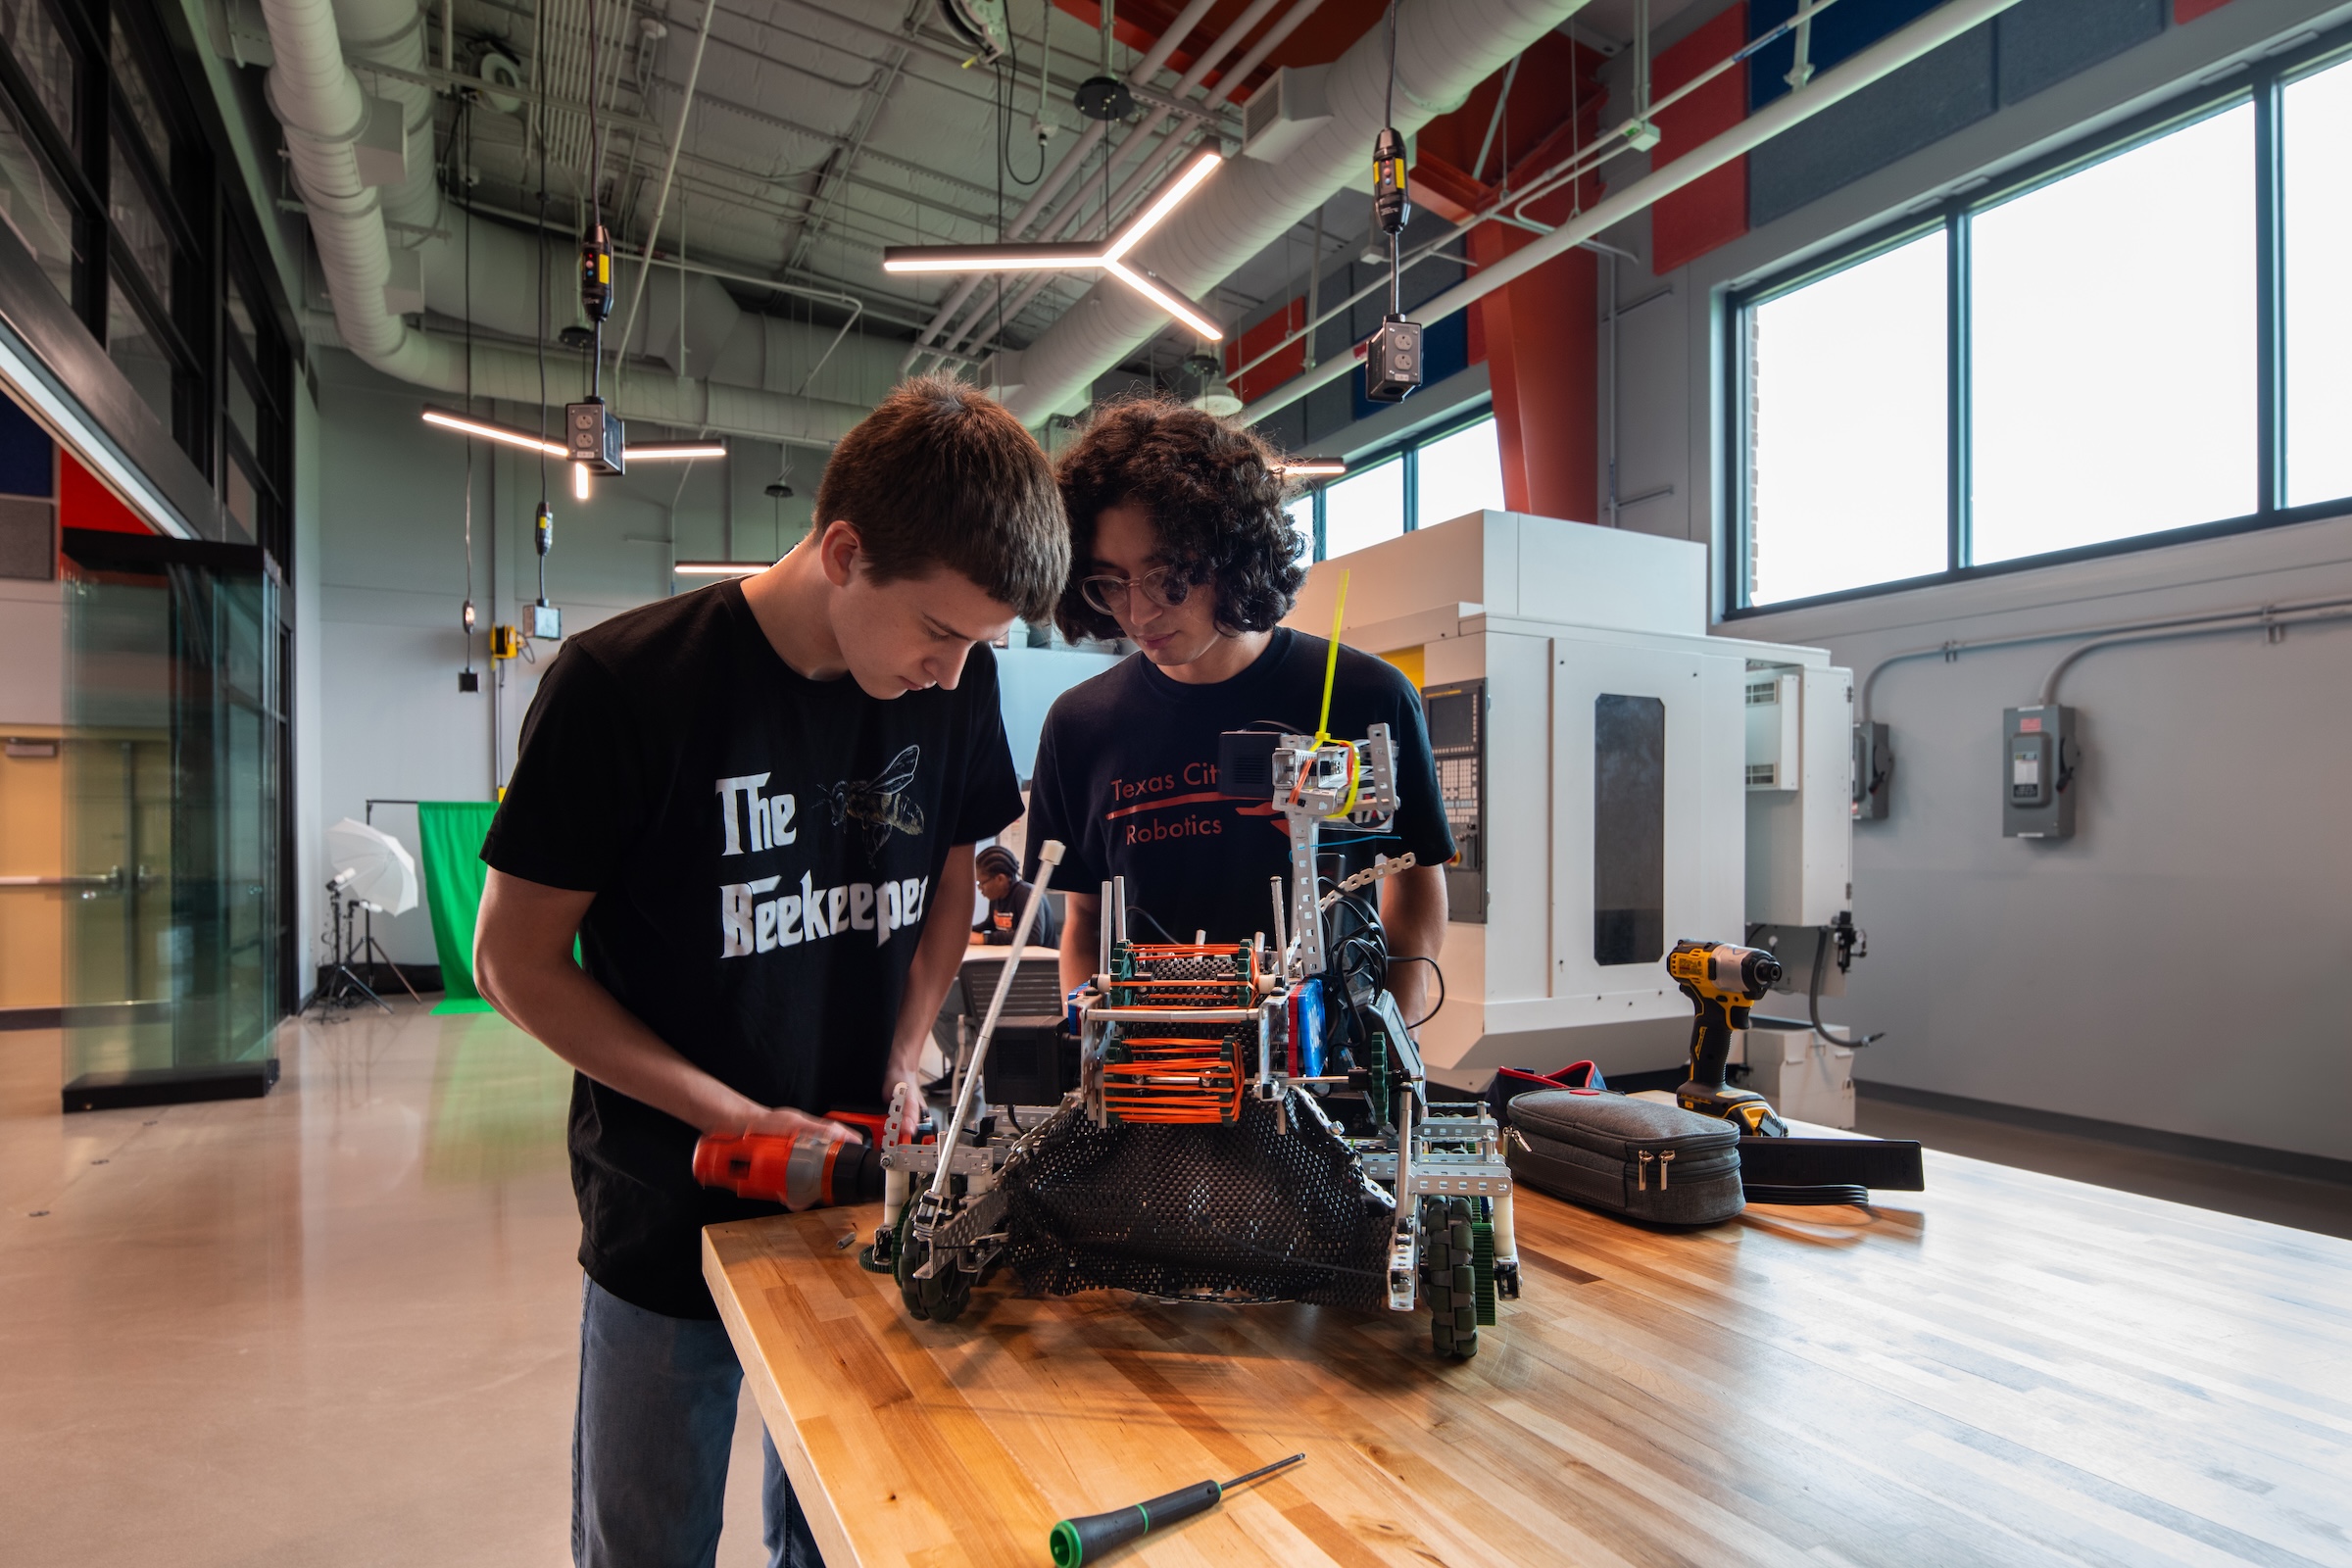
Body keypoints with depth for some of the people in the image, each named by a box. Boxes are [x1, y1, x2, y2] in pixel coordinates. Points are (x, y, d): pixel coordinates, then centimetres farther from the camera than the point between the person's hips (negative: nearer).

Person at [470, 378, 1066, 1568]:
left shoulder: (954, 682, -8)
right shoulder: (627, 685, -19)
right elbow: (515, 960, -11)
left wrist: (907, 1057, -7)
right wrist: (736, 1119, -18)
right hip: (672, 1218, -2)